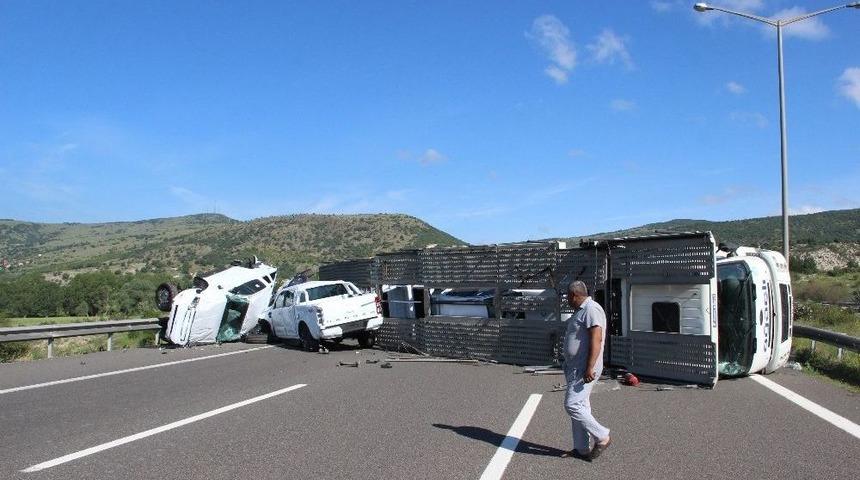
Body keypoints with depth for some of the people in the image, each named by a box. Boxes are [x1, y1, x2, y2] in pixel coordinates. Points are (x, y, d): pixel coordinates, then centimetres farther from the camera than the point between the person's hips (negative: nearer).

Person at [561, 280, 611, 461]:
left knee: (572, 405, -12)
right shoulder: (581, 311, 19)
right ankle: (582, 449, 16)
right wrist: (569, 367, 26)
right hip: (575, 368, 10)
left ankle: (602, 437, 0)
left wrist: (590, 368, -28)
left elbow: (596, 340, -23)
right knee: (580, 407, 11)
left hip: (584, 370, -10)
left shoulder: (592, 309, -14)